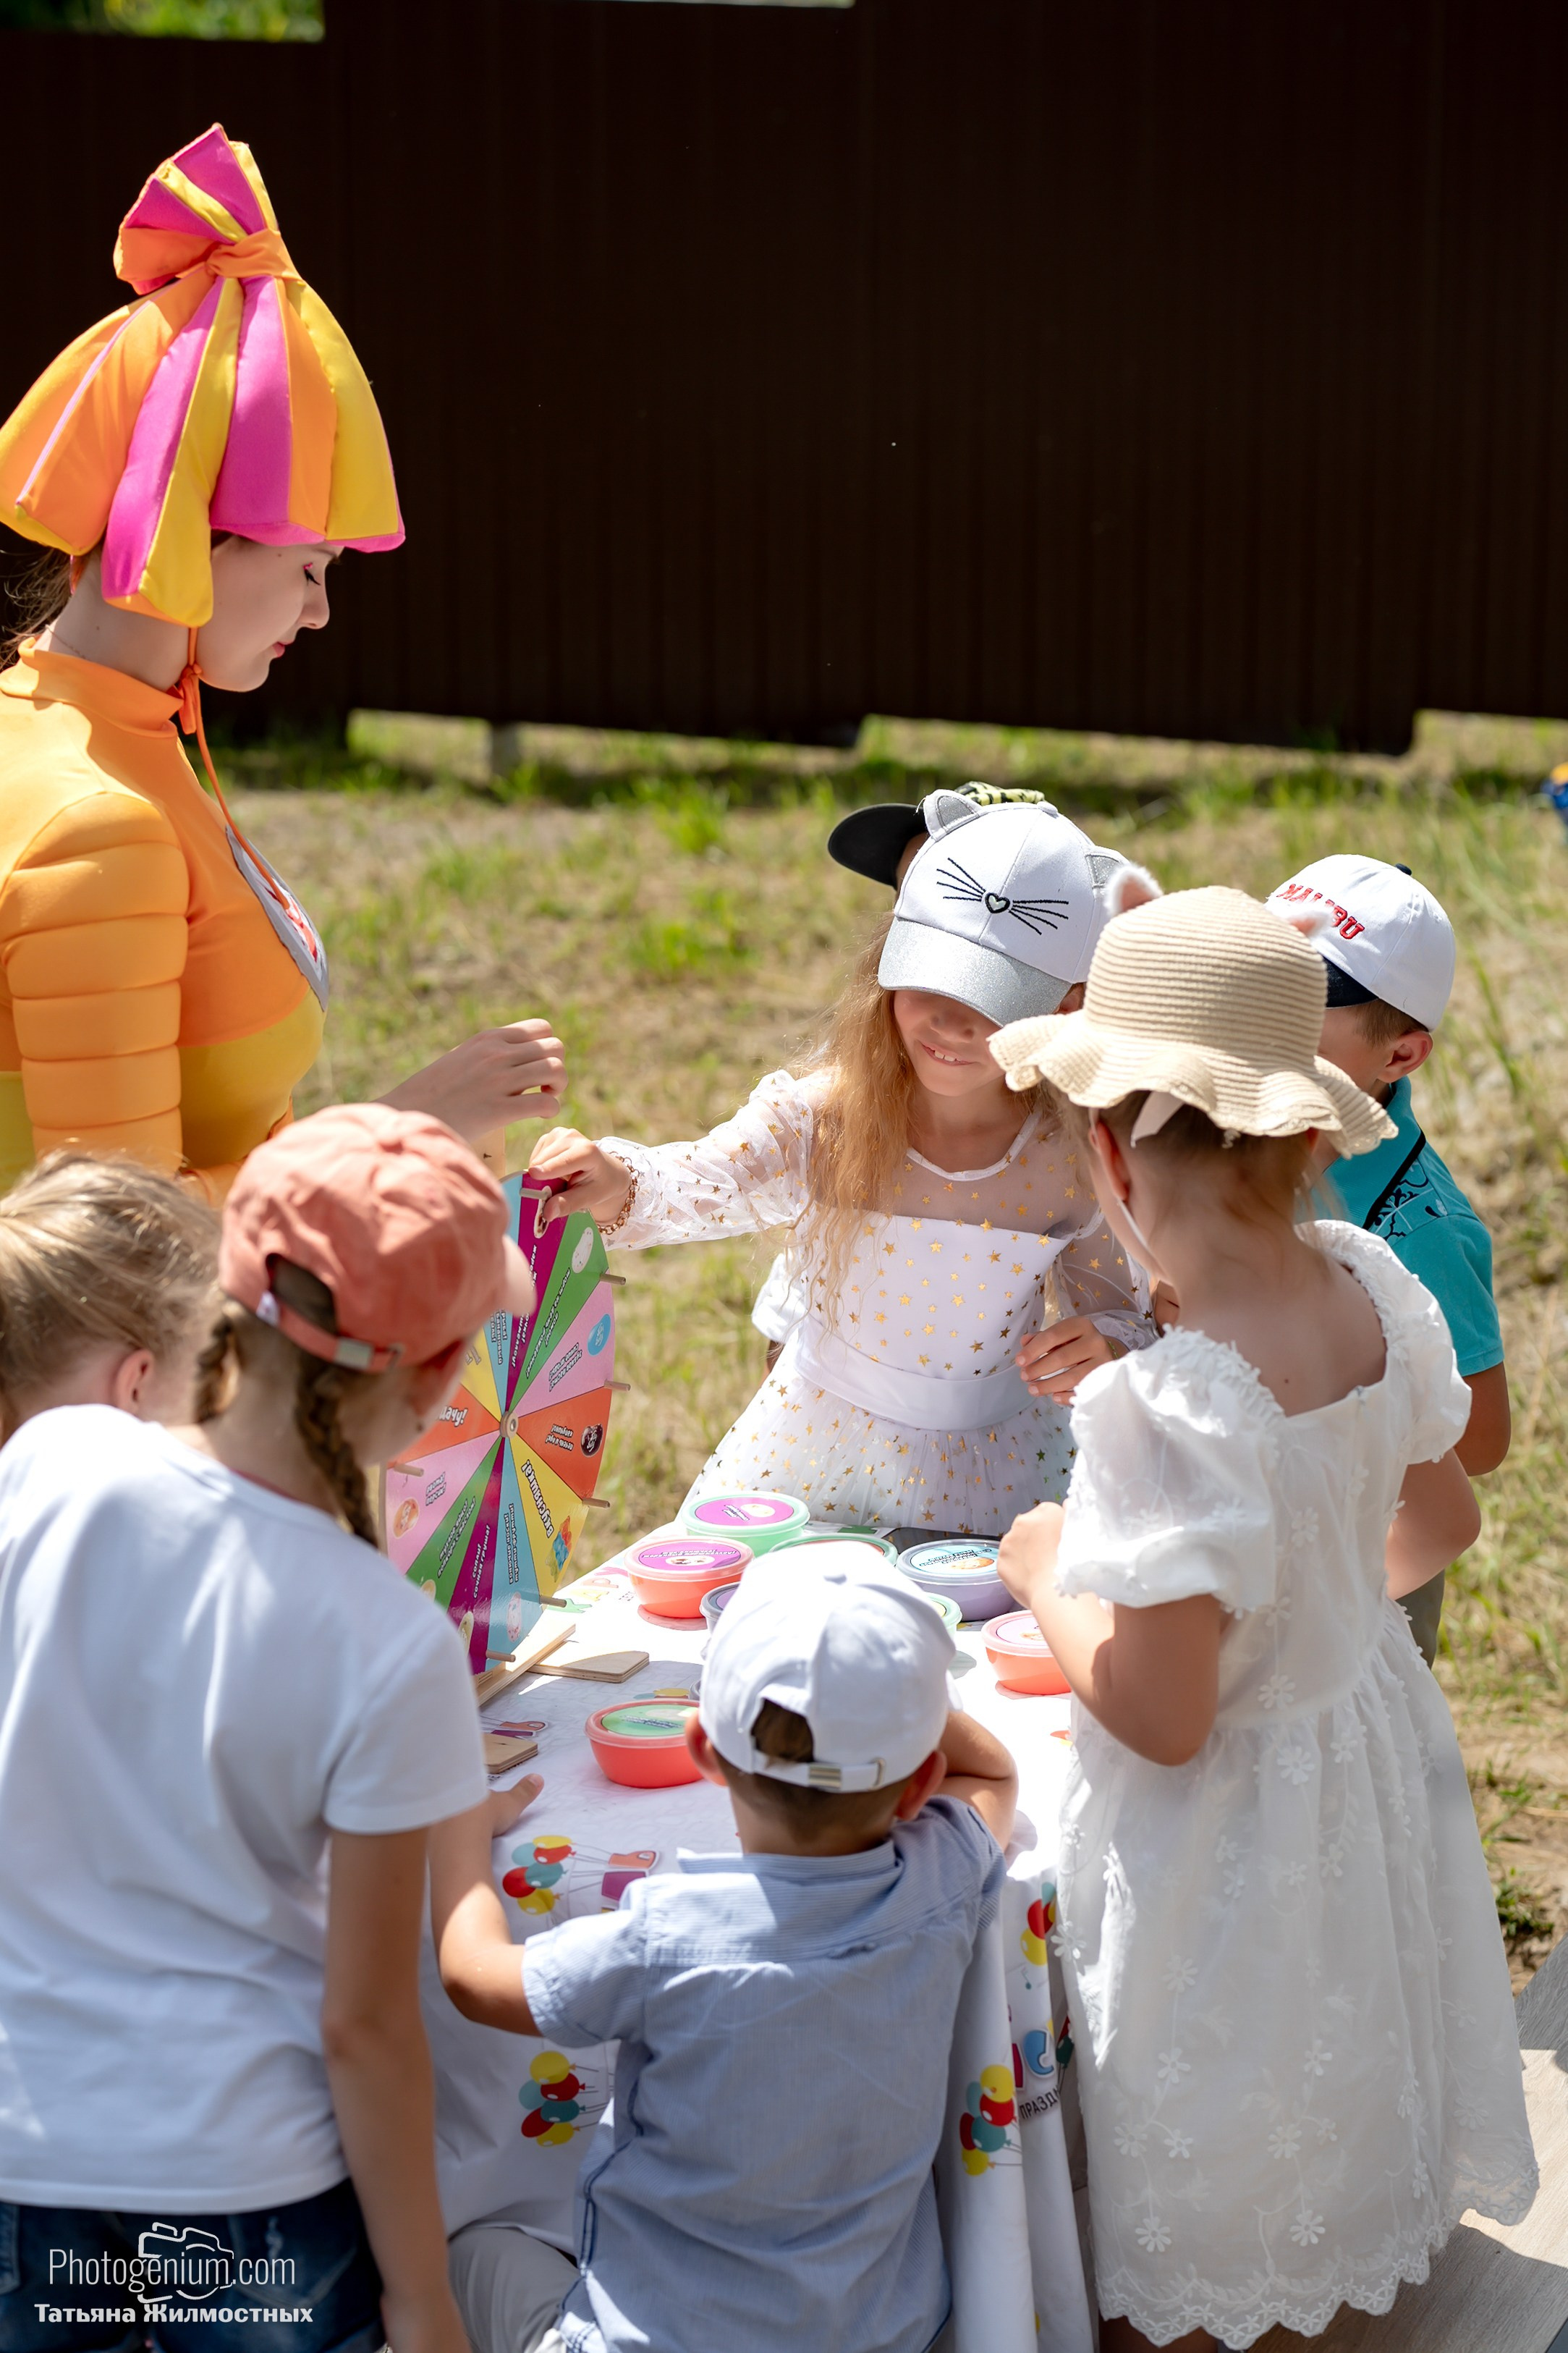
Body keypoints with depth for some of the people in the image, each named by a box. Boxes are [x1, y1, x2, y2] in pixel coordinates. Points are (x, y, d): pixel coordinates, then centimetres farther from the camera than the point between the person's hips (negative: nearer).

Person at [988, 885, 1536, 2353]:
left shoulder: (1173, 1404, -36)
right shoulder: (1369, 1285, -13)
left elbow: (1160, 1719, -30)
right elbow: (1438, 1526, 5)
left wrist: (1044, 1580, -13)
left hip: (1226, 1831, -8)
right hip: (1373, 1749, 8)